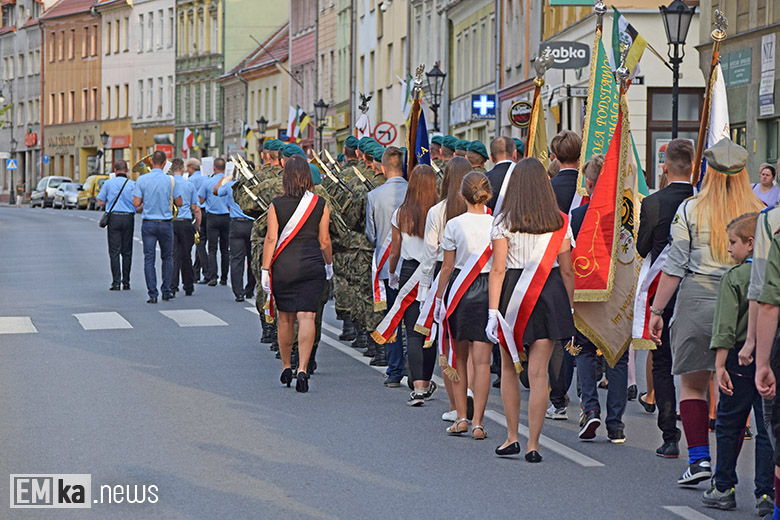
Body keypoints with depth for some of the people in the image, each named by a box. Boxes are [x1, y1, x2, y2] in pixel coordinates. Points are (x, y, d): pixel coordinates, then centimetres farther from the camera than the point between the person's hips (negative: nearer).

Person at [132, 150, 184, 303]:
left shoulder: (142, 179, -5)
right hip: (165, 222, 0)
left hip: (148, 223, 0)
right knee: (167, 258, 15)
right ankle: (166, 291, 17)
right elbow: (179, 203, -1)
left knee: (149, 259, 2)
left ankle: (152, 294, -3)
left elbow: (136, 203, -6)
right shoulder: (170, 181, -6)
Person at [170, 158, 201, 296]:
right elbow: (195, 208, 5)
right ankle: (188, 287, 16)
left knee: (172, 255, -2)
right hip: (186, 222, 1)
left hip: (170, 222, -1)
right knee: (186, 255, 9)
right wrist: (198, 224, 14)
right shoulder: (190, 184, 3)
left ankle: (172, 286, -12)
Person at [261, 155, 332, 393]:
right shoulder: (320, 204, -2)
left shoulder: (276, 205, -4)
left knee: (285, 319, 14)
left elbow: (271, 239, -6)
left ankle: (286, 368, 27)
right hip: (312, 266, 0)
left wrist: (265, 269, -1)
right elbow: (324, 241, 3)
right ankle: (302, 370, -18)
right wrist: (329, 264, 18)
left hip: (283, 266, 0)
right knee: (306, 317, -5)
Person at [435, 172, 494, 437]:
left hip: (459, 289, 0)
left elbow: (447, 267, -2)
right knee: (482, 360, 0)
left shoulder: (454, 225, -5)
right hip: (488, 292, 0)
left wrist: (439, 297, 7)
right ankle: (478, 422, -4)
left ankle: (461, 417, 13)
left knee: (459, 357, 13)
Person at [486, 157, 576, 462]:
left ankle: (512, 437, 17)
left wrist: (493, 312, -7)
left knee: (509, 368, 16)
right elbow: (567, 270, 3)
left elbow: (497, 269, -7)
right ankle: (533, 444, -1)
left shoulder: (504, 221, -4)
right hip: (549, 292, 1)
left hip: (513, 291, -1)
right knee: (538, 372, 1)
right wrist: (570, 308, 11)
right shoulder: (559, 222, 2)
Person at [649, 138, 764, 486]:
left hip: (696, 300, -1)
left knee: (693, 383, 10)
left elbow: (674, 265, -2)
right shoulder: (759, 213, 2)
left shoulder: (690, 210, -2)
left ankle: (699, 458, -2)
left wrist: (656, 310, 4)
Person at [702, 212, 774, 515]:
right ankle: (765, 493, 1)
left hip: (741, 359, -3)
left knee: (728, 425, 10)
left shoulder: (733, 278, -7)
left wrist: (720, 365, -11)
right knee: (767, 428, 5)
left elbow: (726, 326, -12)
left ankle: (724, 489, 16)